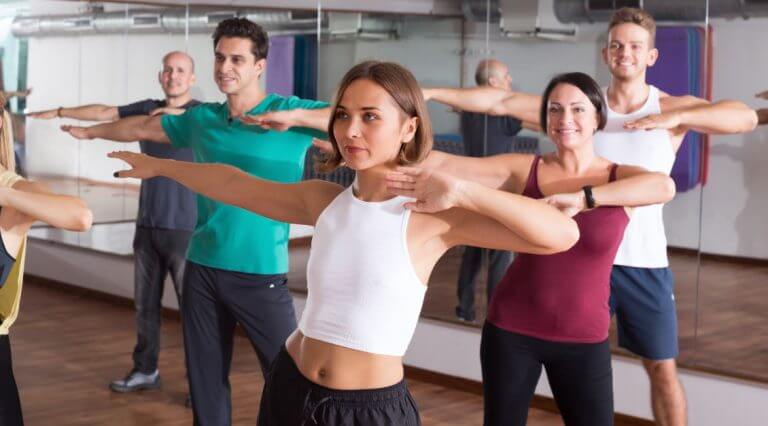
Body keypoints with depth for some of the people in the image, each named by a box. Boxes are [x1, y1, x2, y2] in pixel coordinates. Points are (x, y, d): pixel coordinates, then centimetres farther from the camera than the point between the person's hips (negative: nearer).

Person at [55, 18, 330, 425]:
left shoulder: (289, 111, -6)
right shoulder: (202, 118, 9)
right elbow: (143, 127, 26)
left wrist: (294, 117, -27)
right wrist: (88, 132, 40)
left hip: (261, 273, -5)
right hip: (202, 269, 5)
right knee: (205, 377, 13)